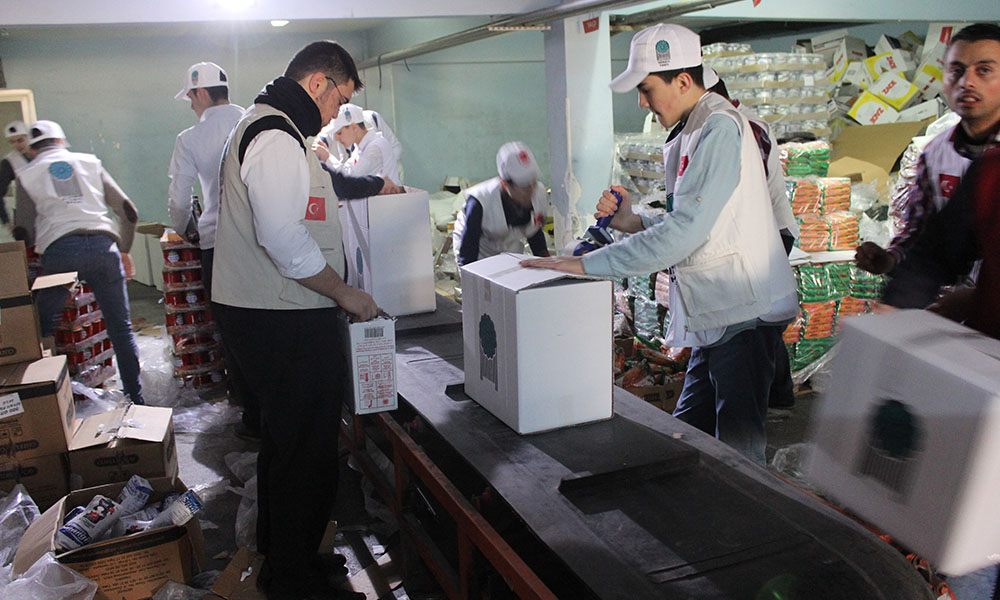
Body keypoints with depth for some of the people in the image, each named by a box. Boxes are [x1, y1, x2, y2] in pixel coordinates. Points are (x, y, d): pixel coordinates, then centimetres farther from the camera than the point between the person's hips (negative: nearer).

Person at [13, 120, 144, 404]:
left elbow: (24, 234, 13)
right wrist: (124, 251, 27)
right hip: (103, 245, 2)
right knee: (121, 328, 8)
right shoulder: (90, 162, 21)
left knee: (44, 329, 14)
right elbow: (128, 212, 16)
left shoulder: (27, 175, 17)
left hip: (59, 251, -1)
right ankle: (136, 399, 13)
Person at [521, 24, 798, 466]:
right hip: (716, 314, 10)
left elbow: (683, 232, -25)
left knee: (737, 456, -2)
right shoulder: (691, 137, 16)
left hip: (745, 313, -10)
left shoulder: (720, 128, -16)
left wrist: (587, 263, -24)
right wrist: (630, 222, 5)